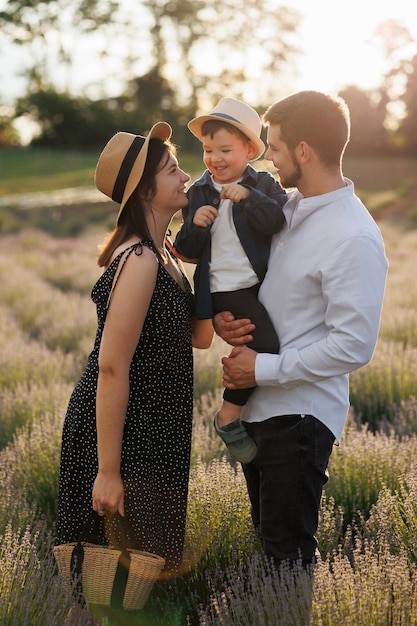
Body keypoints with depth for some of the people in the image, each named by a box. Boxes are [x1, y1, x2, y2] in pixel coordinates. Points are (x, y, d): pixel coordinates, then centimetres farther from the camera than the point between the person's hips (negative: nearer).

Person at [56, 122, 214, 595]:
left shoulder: (159, 254, 8)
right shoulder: (139, 261, -23)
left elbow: (199, 336, 4)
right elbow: (112, 368, -25)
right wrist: (108, 471, -23)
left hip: (153, 433, 10)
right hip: (127, 438, -10)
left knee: (153, 563, 21)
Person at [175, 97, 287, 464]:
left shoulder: (263, 185, 4)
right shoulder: (198, 193, 7)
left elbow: (281, 221, -14)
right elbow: (187, 251, 5)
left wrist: (249, 198, -22)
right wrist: (194, 225, -13)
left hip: (262, 285, 3)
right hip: (223, 290, -3)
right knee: (265, 345, -22)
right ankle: (229, 417, -7)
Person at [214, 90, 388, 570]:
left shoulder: (354, 238, -20)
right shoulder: (285, 206, 6)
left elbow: (353, 346, -22)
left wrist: (265, 368, -17)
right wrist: (223, 317, -3)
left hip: (300, 413, -8)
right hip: (256, 404, 8)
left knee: (287, 550, 2)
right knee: (267, 535, 21)